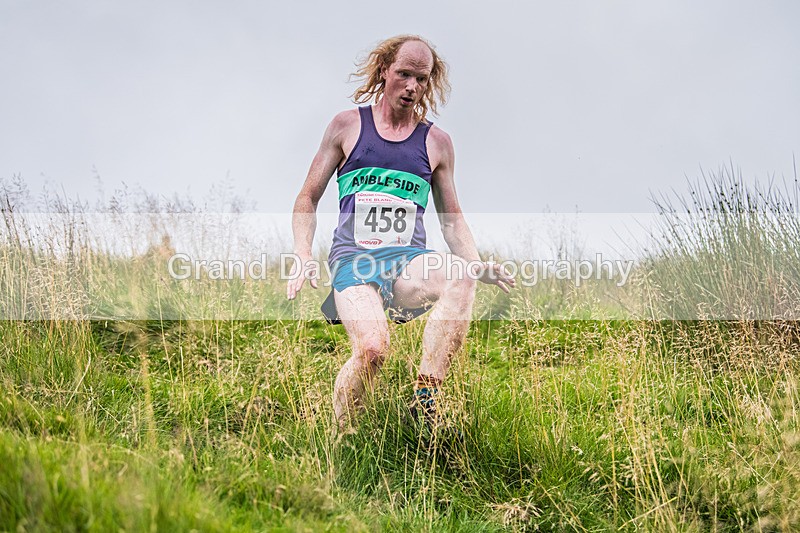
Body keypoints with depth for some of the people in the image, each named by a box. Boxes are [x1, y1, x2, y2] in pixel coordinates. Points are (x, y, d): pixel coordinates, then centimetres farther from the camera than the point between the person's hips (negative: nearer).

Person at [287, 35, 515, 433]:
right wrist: (303, 258, -3)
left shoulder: (436, 142, 15)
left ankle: (425, 399, -32)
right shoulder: (347, 126, 11)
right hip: (353, 257, -2)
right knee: (372, 349, -30)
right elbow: (308, 199, 14)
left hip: (408, 261, 2)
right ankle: (339, 439, -6)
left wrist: (477, 266, 1)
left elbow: (452, 221, 21)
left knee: (460, 277, -35)